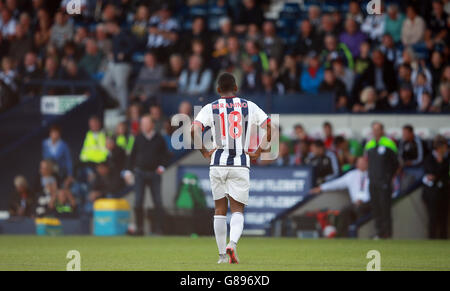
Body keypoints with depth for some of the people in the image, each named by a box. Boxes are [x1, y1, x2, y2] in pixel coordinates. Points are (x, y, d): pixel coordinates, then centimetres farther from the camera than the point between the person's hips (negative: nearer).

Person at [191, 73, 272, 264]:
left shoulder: (210, 108, 3)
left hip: (218, 164, 1)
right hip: (241, 164, -1)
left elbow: (194, 130, -10)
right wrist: (259, 151, 10)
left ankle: (222, 255, 11)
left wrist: (205, 153, 2)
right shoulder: (249, 107, 5)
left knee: (220, 210, 11)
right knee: (237, 210, 2)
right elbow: (270, 127, 1)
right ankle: (232, 243, -25)